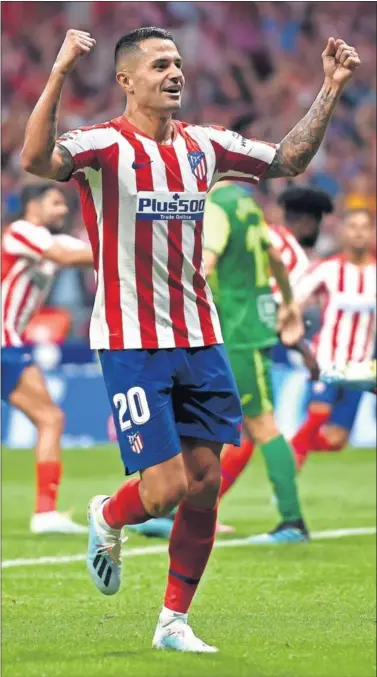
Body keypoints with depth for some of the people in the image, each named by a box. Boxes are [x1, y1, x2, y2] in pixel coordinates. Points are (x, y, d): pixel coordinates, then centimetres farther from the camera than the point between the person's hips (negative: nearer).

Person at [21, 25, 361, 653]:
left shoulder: (203, 146, 10)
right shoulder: (104, 146, -9)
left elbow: (288, 159, 21)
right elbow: (37, 160, -30)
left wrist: (331, 89, 13)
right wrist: (59, 73, -39)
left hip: (200, 341, 6)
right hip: (132, 343, -6)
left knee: (205, 483, 2)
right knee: (166, 488, -11)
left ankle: (174, 622, 15)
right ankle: (107, 519, 25)